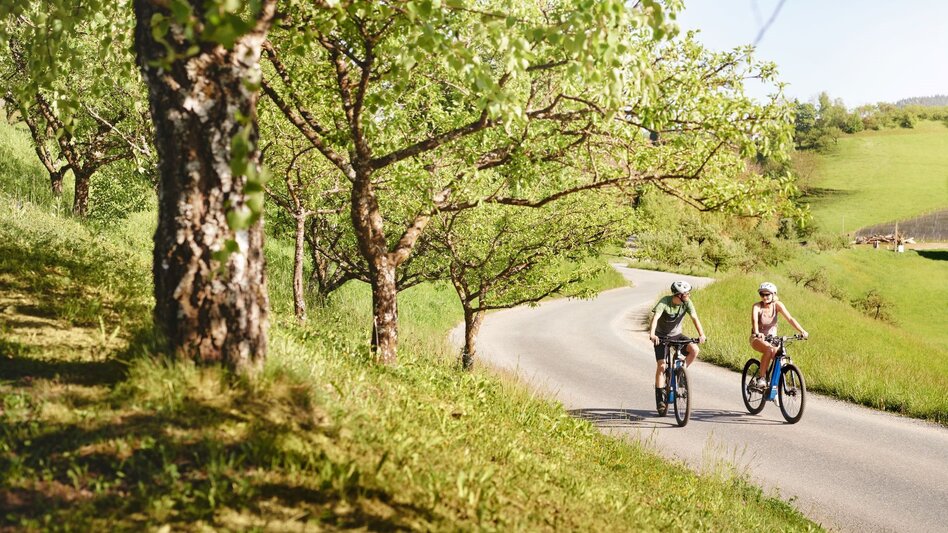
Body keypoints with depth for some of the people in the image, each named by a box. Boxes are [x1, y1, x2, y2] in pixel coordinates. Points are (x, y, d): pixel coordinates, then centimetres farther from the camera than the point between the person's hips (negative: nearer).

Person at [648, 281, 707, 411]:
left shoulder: (687, 303, -15)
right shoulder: (664, 302, -27)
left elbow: (695, 318, -24)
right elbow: (655, 318, -40)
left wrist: (701, 334, -41)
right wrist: (652, 334, -57)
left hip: (676, 334, 3)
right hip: (661, 336, -3)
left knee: (694, 350, -22)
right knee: (661, 365, -13)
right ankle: (660, 398, -4)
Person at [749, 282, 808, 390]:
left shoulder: (777, 305, -10)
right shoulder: (757, 307, -17)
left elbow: (790, 318, -20)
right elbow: (754, 321, -34)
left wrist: (802, 331, -35)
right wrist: (757, 333, -56)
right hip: (757, 339, -3)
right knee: (769, 350, -35)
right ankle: (760, 378, -24)